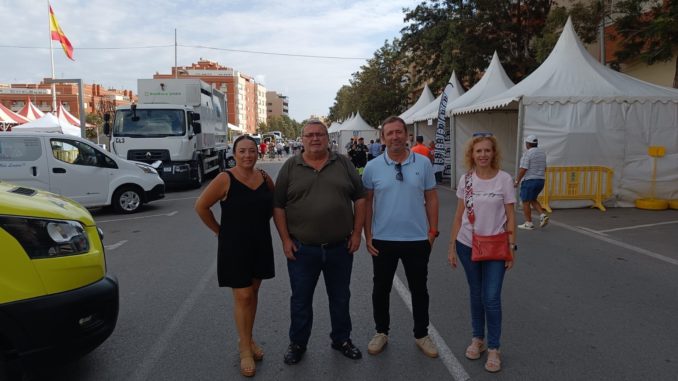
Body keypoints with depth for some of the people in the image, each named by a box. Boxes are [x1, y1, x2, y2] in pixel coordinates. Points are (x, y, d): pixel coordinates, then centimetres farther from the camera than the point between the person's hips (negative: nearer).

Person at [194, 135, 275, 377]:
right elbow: (201, 206, -10)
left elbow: (275, 204, 17)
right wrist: (219, 230, -5)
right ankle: (245, 349, 14)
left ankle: (248, 339, 31)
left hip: (261, 244, 5)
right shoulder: (225, 179, -14)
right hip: (234, 246, -4)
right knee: (242, 297, -1)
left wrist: (260, 222, 8)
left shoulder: (265, 178, 0)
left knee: (253, 293, 14)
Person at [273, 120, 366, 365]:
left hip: (340, 247, 1)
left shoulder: (343, 164, 3)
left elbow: (360, 199, 4)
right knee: (301, 300, 12)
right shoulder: (290, 167, 0)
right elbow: (278, 206, 0)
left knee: (341, 298, 16)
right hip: (301, 249, -1)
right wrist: (285, 239, -6)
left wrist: (356, 233, -1)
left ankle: (341, 340, 35)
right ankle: (297, 344, 31)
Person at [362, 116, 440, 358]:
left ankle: (421, 335, 33)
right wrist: (367, 236, -2)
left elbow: (431, 198, 3)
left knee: (419, 289, 14)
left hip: (417, 240, 0)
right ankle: (381, 332, 33)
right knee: (381, 289, 13)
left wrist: (433, 231, 0)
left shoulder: (423, 163, -2)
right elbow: (367, 203, 1)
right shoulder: (372, 167, -3)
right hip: (383, 240, 0)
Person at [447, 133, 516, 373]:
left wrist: (511, 247, -6)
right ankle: (477, 339, 30)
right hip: (467, 245, 2)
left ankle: (493, 349, 14)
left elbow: (510, 217, -3)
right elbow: (459, 216, 3)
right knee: (475, 294, 14)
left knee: (491, 298, -3)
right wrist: (452, 246, 3)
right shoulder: (465, 179, -2)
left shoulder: (504, 179, -8)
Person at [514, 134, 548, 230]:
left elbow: (523, 169, -19)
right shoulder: (542, 153, 10)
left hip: (529, 180, -8)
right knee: (533, 200, 21)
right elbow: (544, 168, 16)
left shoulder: (527, 153, -14)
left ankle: (528, 223, 4)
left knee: (526, 202, 1)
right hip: (540, 180, 8)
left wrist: (517, 181, -12)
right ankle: (543, 215, 4)